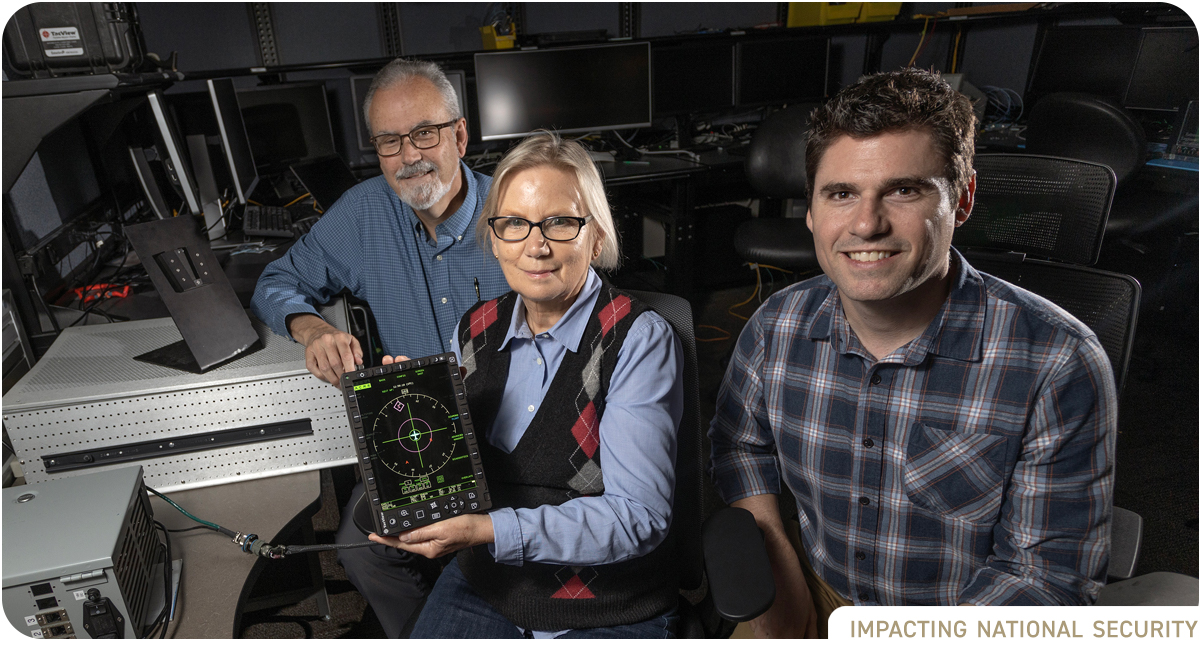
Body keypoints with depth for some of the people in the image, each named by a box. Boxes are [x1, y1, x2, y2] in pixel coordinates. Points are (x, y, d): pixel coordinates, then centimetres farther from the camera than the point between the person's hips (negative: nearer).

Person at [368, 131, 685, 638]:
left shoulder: (639, 339, -16)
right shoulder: (473, 331, 1)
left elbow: (638, 515, -21)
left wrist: (490, 532, -29)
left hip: (607, 615, -3)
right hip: (481, 590, 4)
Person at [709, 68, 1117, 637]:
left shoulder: (1058, 365, -19)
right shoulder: (776, 327, -10)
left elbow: (1048, 570, -14)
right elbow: (740, 445, 6)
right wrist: (777, 570, -4)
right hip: (815, 596, 2)